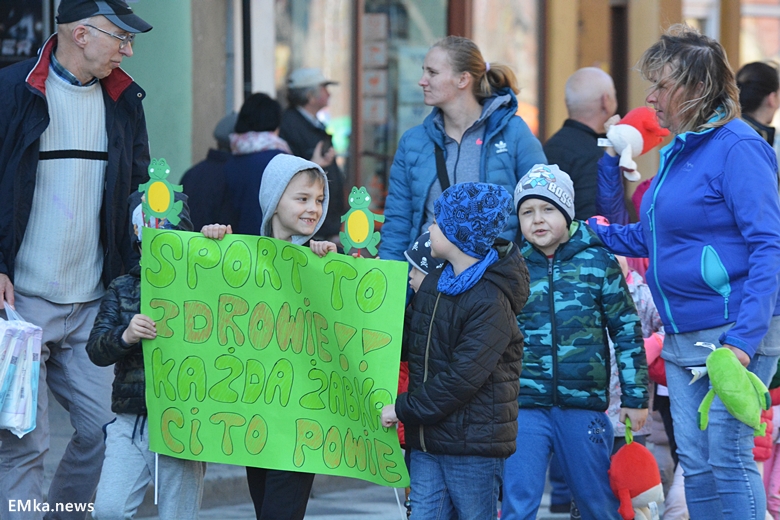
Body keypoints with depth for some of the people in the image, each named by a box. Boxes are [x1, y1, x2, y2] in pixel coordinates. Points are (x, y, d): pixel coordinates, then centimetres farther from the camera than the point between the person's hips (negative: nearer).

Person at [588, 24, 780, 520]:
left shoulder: (738, 148, -14)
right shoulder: (678, 151, 15)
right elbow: (653, 237, 26)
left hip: (733, 334, -9)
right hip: (682, 339, 9)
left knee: (729, 459, -6)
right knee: (695, 465, 11)